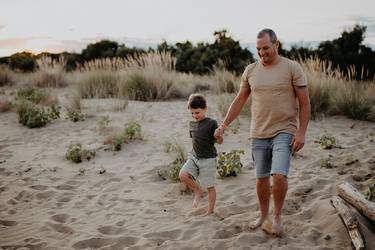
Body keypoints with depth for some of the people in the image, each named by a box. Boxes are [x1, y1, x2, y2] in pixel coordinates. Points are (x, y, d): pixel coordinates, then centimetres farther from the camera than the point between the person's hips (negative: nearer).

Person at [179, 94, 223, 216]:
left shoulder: (211, 123, -12)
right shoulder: (192, 124, 6)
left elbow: (219, 141, -11)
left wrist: (219, 135, -32)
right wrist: (194, 153, 12)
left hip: (208, 159, -5)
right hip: (194, 157, 5)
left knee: (210, 187, 4)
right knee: (182, 175, -16)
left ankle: (210, 211, 22)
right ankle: (198, 192, 9)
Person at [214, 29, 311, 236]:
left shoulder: (292, 68, -5)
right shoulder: (250, 70, 6)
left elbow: (304, 102, -4)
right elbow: (239, 100, 12)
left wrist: (301, 132, -11)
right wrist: (224, 125, 6)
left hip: (284, 132, -4)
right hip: (258, 134, 4)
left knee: (279, 175, -17)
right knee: (261, 178, 11)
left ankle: (277, 216, 7)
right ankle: (264, 216, 31)